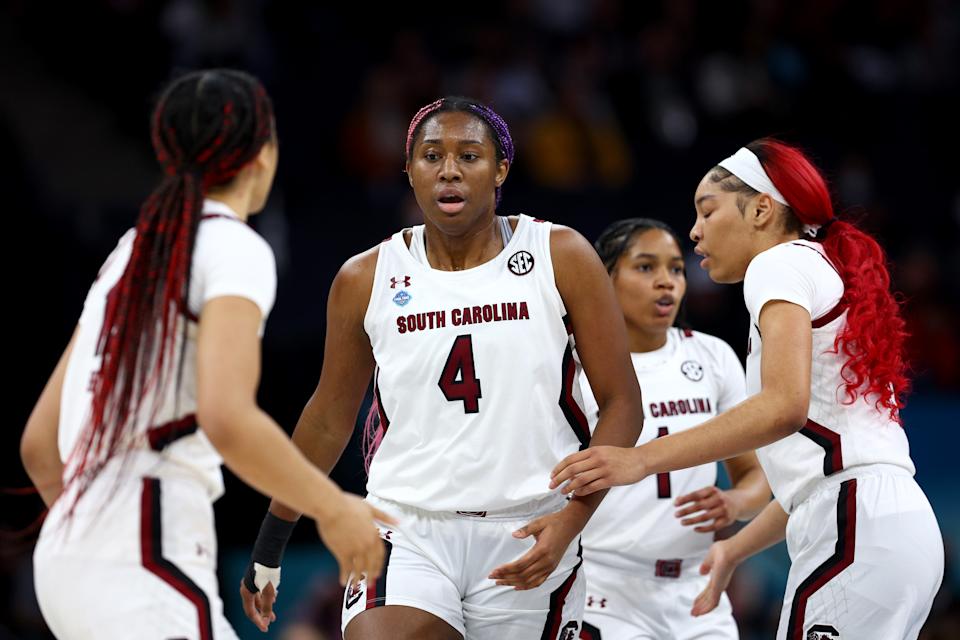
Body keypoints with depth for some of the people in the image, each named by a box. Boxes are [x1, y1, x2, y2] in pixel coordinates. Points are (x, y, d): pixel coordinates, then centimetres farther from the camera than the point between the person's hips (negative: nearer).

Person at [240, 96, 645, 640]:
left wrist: (571, 518, -14)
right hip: (408, 534, 0)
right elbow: (330, 420, 16)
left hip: (530, 539, 0)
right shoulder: (366, 280, 3)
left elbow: (622, 404, -1)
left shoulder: (561, 258, -1)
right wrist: (267, 550, 22)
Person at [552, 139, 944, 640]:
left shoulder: (780, 262, -1)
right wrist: (734, 550, 32)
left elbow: (784, 406, -19)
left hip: (859, 531, -10)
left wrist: (643, 459, -20)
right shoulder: (828, 273, 27)